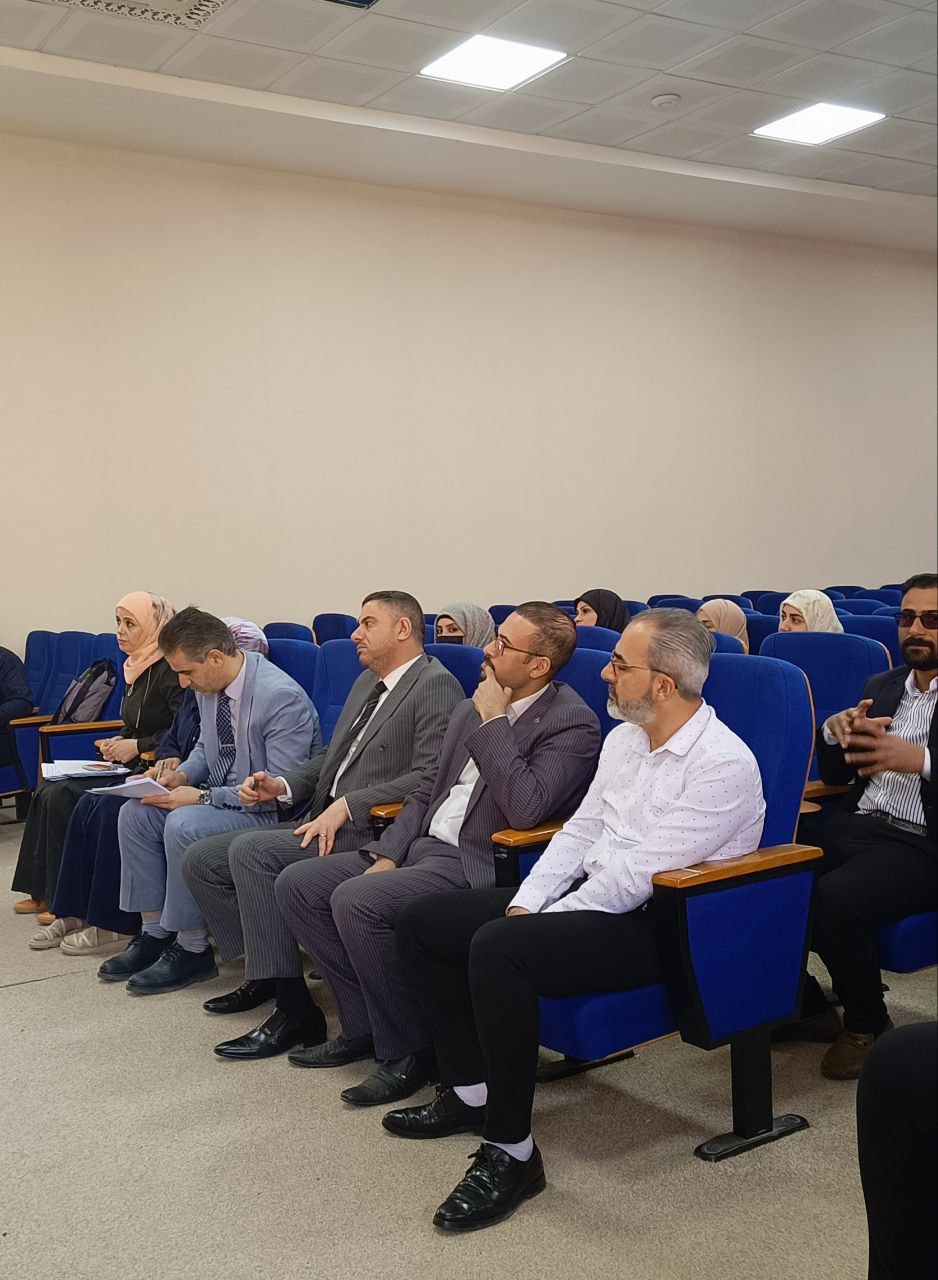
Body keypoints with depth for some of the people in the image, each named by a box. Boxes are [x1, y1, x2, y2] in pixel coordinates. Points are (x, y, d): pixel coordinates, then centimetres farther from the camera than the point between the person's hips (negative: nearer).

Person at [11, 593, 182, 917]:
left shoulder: (168, 669, -14)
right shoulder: (136, 666, 14)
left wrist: (137, 745, -18)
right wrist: (119, 742, 5)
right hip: (128, 766, 10)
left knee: (63, 794, -17)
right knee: (46, 790, -2)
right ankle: (43, 892, 4)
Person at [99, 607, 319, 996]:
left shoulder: (282, 697, -25)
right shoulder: (208, 687, 2)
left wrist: (203, 797, -23)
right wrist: (182, 775, -3)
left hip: (270, 811, -9)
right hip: (218, 796, 9)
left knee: (183, 825, -29)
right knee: (135, 813, -4)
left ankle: (192, 950, -11)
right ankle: (155, 933, 5)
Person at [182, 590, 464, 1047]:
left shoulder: (436, 686, -9)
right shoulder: (368, 681, 21)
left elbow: (429, 776, -20)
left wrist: (346, 805, -23)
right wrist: (282, 785, 6)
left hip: (369, 830, -10)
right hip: (322, 819, 10)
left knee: (250, 851, -27)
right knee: (200, 861, 2)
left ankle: (293, 1008, -19)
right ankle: (264, 973, 13)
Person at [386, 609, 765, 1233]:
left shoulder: (722, 762, -18)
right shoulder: (623, 739, 11)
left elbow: (641, 873, -22)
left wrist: (540, 921, -15)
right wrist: (523, 904, 0)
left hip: (658, 924, -9)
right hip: (589, 895, 10)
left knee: (497, 948, -32)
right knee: (423, 923, 2)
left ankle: (511, 1152, -18)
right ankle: (471, 1092, 14)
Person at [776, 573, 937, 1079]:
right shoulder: (880, 687, 19)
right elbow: (835, 774, 19)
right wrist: (835, 730, -2)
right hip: (855, 828, 6)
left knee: (833, 900, -32)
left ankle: (867, 1025, -3)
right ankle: (806, 1005, 5)